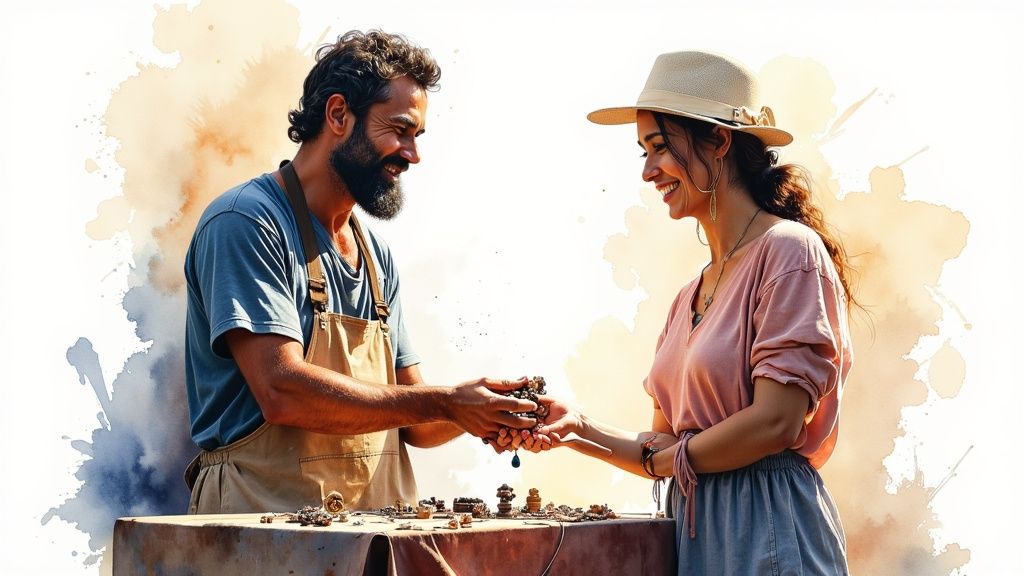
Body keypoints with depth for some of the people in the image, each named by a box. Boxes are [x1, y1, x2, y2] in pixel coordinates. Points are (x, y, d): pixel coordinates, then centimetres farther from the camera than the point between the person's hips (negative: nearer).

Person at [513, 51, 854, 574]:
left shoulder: (789, 251, -10)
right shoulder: (689, 297, 12)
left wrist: (663, 458, -6)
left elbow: (776, 422, -18)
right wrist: (578, 427, -4)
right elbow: (665, 447, 11)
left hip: (766, 532, -7)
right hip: (692, 530, 7)